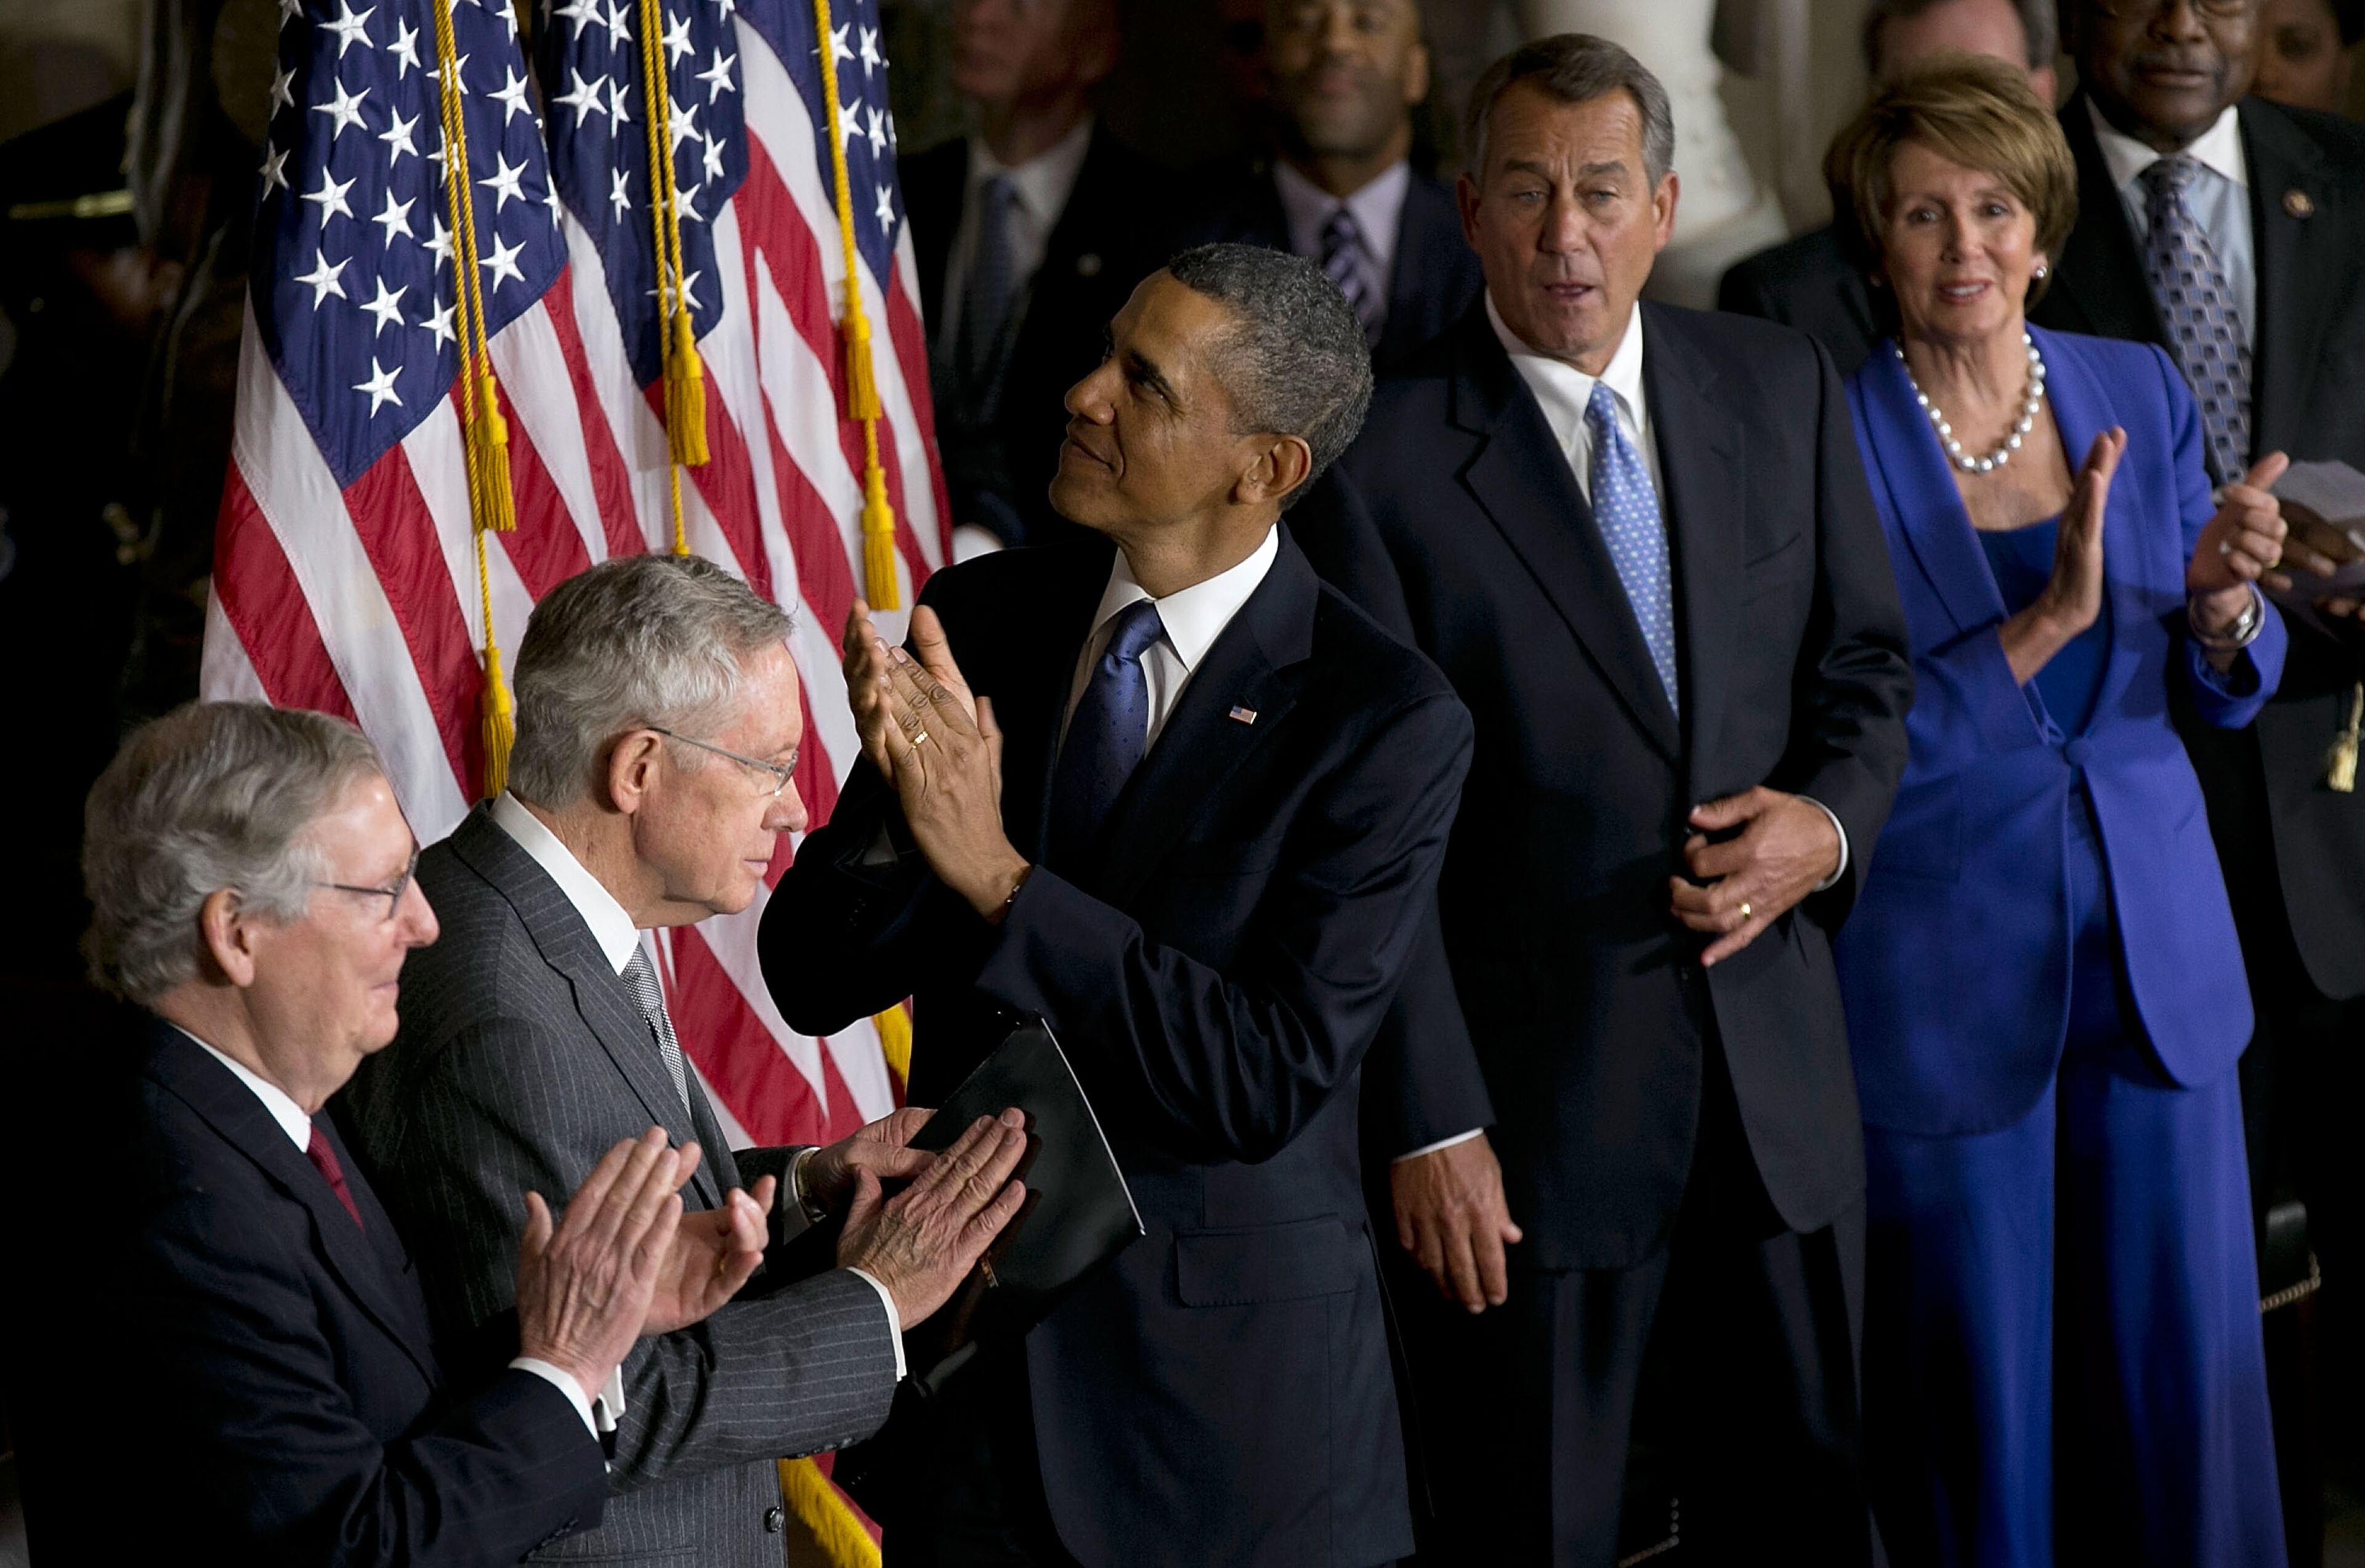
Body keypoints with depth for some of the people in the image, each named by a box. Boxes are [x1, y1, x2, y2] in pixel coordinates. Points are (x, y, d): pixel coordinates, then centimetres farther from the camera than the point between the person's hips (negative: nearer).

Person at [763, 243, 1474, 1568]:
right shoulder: (978, 621, -1)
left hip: (1230, 1388, -4)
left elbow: (1271, 1079, -21)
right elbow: (810, 976, -2)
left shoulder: (1387, 721, -15)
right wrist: (904, 812, -22)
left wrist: (1000, 877, -26)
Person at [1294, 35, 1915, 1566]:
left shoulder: (1782, 387, 4)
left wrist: (1830, 821, -9)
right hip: (1538, 1089, -4)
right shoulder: (1386, 452, -11)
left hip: (1778, 1064, 4)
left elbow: (1866, 660, 13)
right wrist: (1431, 1121, -14)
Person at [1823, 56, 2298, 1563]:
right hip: (1945, 971, -4)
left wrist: (2221, 603, -16)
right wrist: (2049, 620, -26)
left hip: (2154, 942, 4)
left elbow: (2230, 690, 6)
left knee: (2186, 1358, 6)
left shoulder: (2141, 392, 3)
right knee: (1978, 1388, 5)